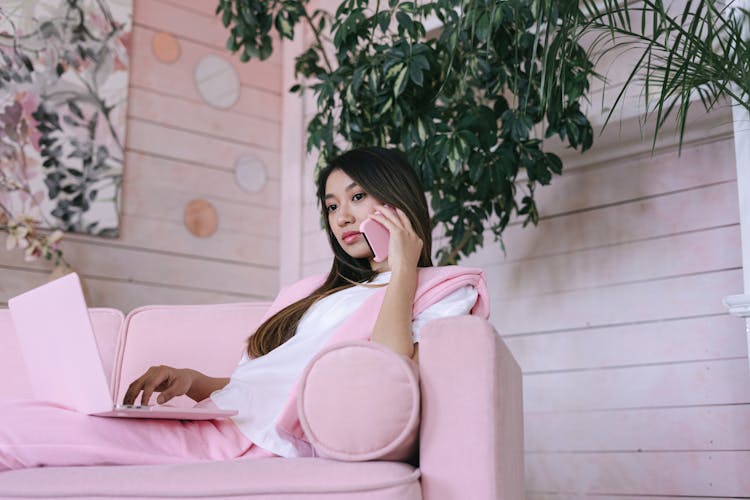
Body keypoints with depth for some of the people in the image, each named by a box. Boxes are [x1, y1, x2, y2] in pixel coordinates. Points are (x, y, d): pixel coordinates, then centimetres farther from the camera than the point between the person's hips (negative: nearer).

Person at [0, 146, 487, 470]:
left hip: (266, 440, -7)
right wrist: (191, 380, 4)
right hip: (214, 419, 7)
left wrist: (402, 267, -2)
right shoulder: (310, 292, 31)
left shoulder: (443, 289, 9)